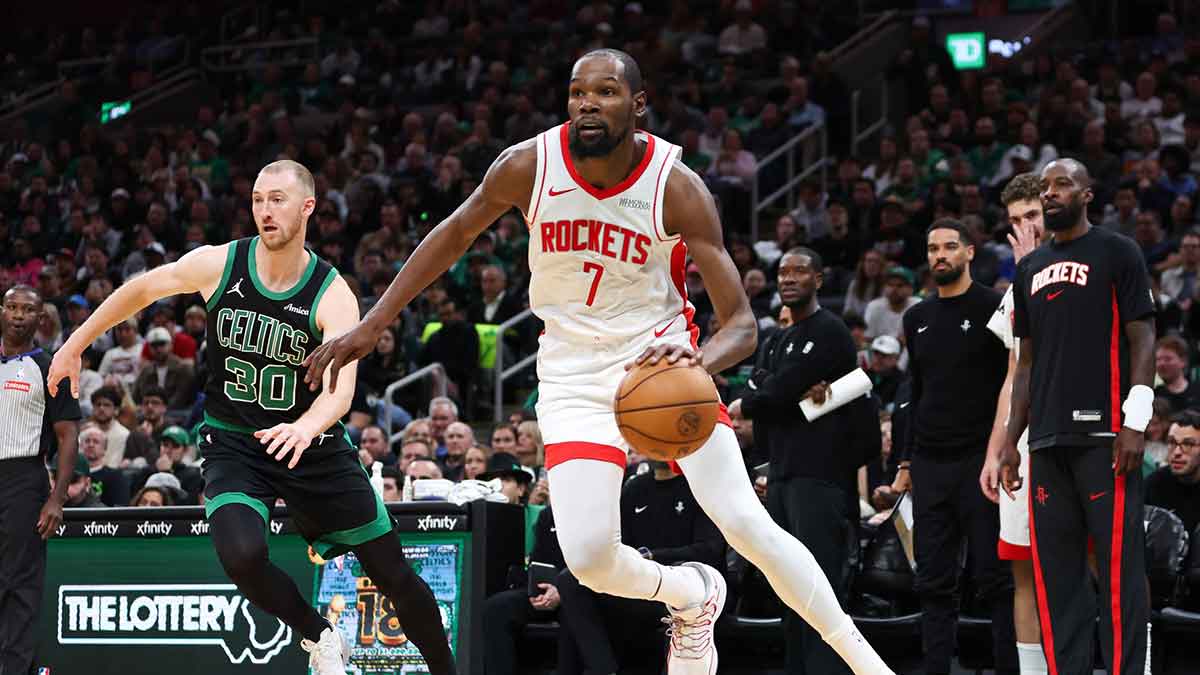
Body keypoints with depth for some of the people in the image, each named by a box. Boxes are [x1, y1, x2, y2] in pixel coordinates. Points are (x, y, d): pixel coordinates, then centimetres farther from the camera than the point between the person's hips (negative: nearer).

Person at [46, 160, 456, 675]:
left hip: (313, 444, 0)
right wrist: (74, 346, 11)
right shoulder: (218, 265, -11)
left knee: (392, 571, 1)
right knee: (242, 555, -28)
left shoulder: (333, 296, -17)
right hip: (233, 444, 0)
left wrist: (306, 428, -53)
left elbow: (342, 386, -32)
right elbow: (141, 289, 7)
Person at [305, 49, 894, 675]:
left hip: (661, 358, -2)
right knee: (589, 557, -14)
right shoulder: (528, 165, -13)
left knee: (745, 522, -15)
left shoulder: (677, 187, -18)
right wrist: (369, 327, 5)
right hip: (575, 378, 2)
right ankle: (691, 595, 20)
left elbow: (740, 324, -18)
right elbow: (456, 232, 7)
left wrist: (699, 362, -42)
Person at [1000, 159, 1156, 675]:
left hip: (1103, 435, -6)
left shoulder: (1116, 253, 1)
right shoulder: (1030, 268, 19)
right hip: (1048, 440, 6)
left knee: (1118, 567, -8)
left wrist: (1135, 423, -14)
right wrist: (1011, 439, 15)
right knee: (1056, 573, 5)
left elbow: (1142, 340, -4)